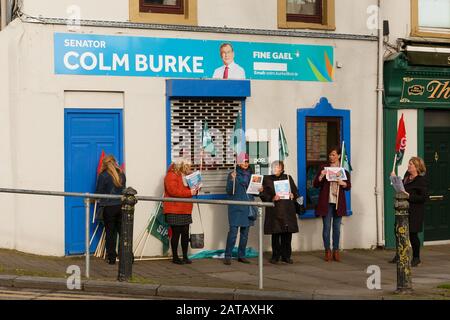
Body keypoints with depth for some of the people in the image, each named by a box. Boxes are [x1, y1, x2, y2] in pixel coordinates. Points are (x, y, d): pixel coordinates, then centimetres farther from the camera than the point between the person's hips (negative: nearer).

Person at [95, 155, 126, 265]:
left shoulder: (103, 176, -8)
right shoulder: (122, 175, 5)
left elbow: (98, 193, -3)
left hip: (109, 207, -4)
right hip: (121, 206, 4)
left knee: (110, 232, 4)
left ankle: (111, 258, 4)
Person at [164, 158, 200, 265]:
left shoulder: (185, 176, 19)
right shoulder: (171, 176, -9)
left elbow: (189, 189, 28)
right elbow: (173, 191, -22)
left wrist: (195, 190, 5)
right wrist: (189, 192, -23)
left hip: (186, 211, 8)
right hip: (174, 211, -8)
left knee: (185, 233, 5)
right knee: (176, 234, -3)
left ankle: (185, 256, 12)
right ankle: (175, 257, 5)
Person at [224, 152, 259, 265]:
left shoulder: (250, 174, 12)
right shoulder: (233, 174, -2)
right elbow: (229, 191, -8)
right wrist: (232, 180, -22)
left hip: (248, 208, 5)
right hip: (236, 208, -5)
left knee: (245, 233, 8)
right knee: (233, 232, -10)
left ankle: (241, 255, 16)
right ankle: (227, 256, -5)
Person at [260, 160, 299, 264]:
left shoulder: (288, 178, 14)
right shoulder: (267, 179, 7)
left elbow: (296, 192, 18)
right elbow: (263, 194, 1)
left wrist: (293, 196, -4)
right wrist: (272, 198, -15)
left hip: (287, 211, 2)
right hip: (274, 212, -2)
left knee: (287, 234, 1)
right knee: (275, 234, 0)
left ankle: (286, 256, 10)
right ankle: (275, 256, 9)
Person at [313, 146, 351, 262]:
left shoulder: (344, 170, 9)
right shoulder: (323, 168, 5)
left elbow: (349, 186, 10)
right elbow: (315, 184, 3)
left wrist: (343, 183, -11)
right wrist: (321, 176, -16)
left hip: (338, 203, 2)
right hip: (326, 202, -2)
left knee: (337, 227, 5)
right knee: (327, 227, -1)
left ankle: (336, 250, 11)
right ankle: (327, 250, 6)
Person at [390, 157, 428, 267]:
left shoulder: (421, 180, -16)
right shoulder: (407, 175, 7)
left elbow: (424, 197, -19)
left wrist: (409, 196, -23)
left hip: (414, 211, -8)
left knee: (412, 234, 0)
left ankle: (416, 258, 17)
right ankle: (399, 255, 29)